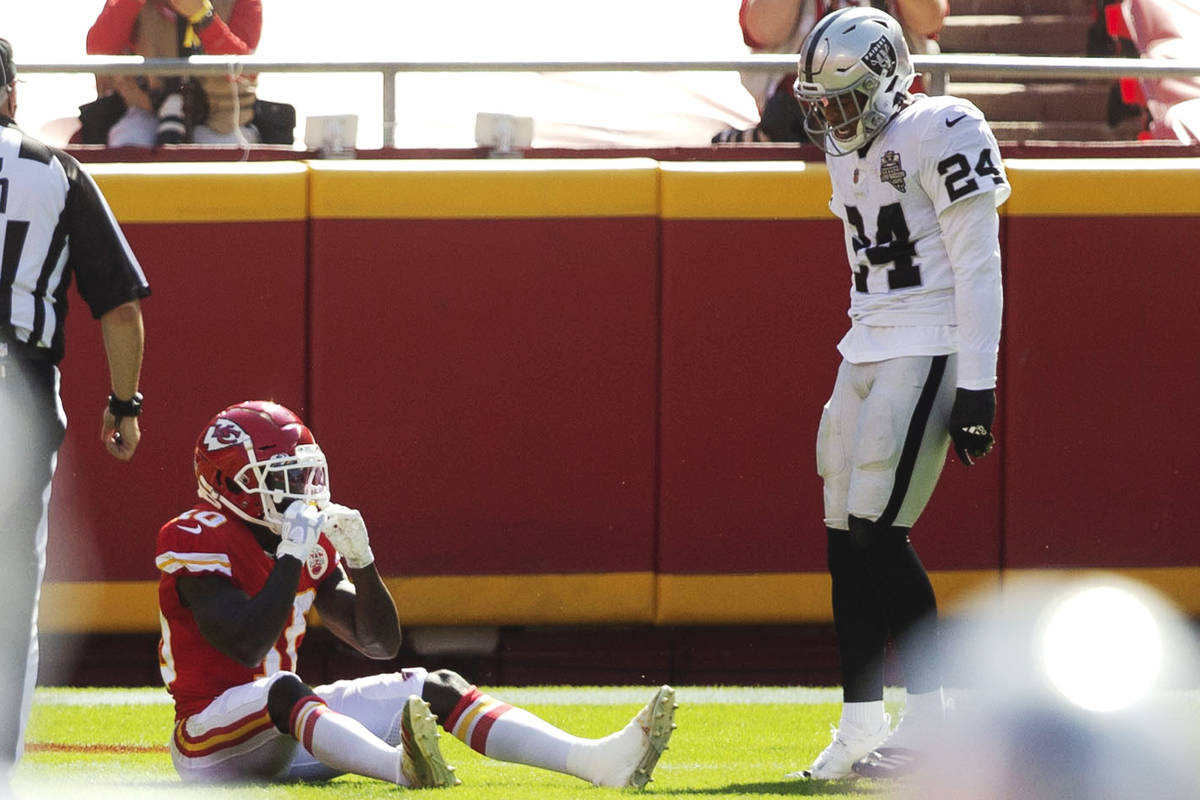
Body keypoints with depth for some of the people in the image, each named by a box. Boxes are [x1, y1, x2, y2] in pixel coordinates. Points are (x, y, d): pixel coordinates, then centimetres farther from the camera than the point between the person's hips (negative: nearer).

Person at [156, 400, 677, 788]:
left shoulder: (313, 546, 10)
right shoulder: (199, 541, -14)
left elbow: (379, 644, 9)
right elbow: (247, 649, -27)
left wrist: (359, 559, -6)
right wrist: (291, 555, -24)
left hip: (286, 732, 8)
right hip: (212, 743, -8)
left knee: (433, 690, -7)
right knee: (282, 690, -40)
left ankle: (597, 760, -24)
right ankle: (403, 767, -70)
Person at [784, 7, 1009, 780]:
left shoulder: (938, 137, -13)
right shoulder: (850, 151, 14)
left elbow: (978, 267, -15)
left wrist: (978, 386, -17)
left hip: (928, 353, -9)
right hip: (867, 353, 9)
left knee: (879, 533, -13)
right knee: (848, 540, 5)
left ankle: (932, 717, -6)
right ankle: (862, 729, 9)